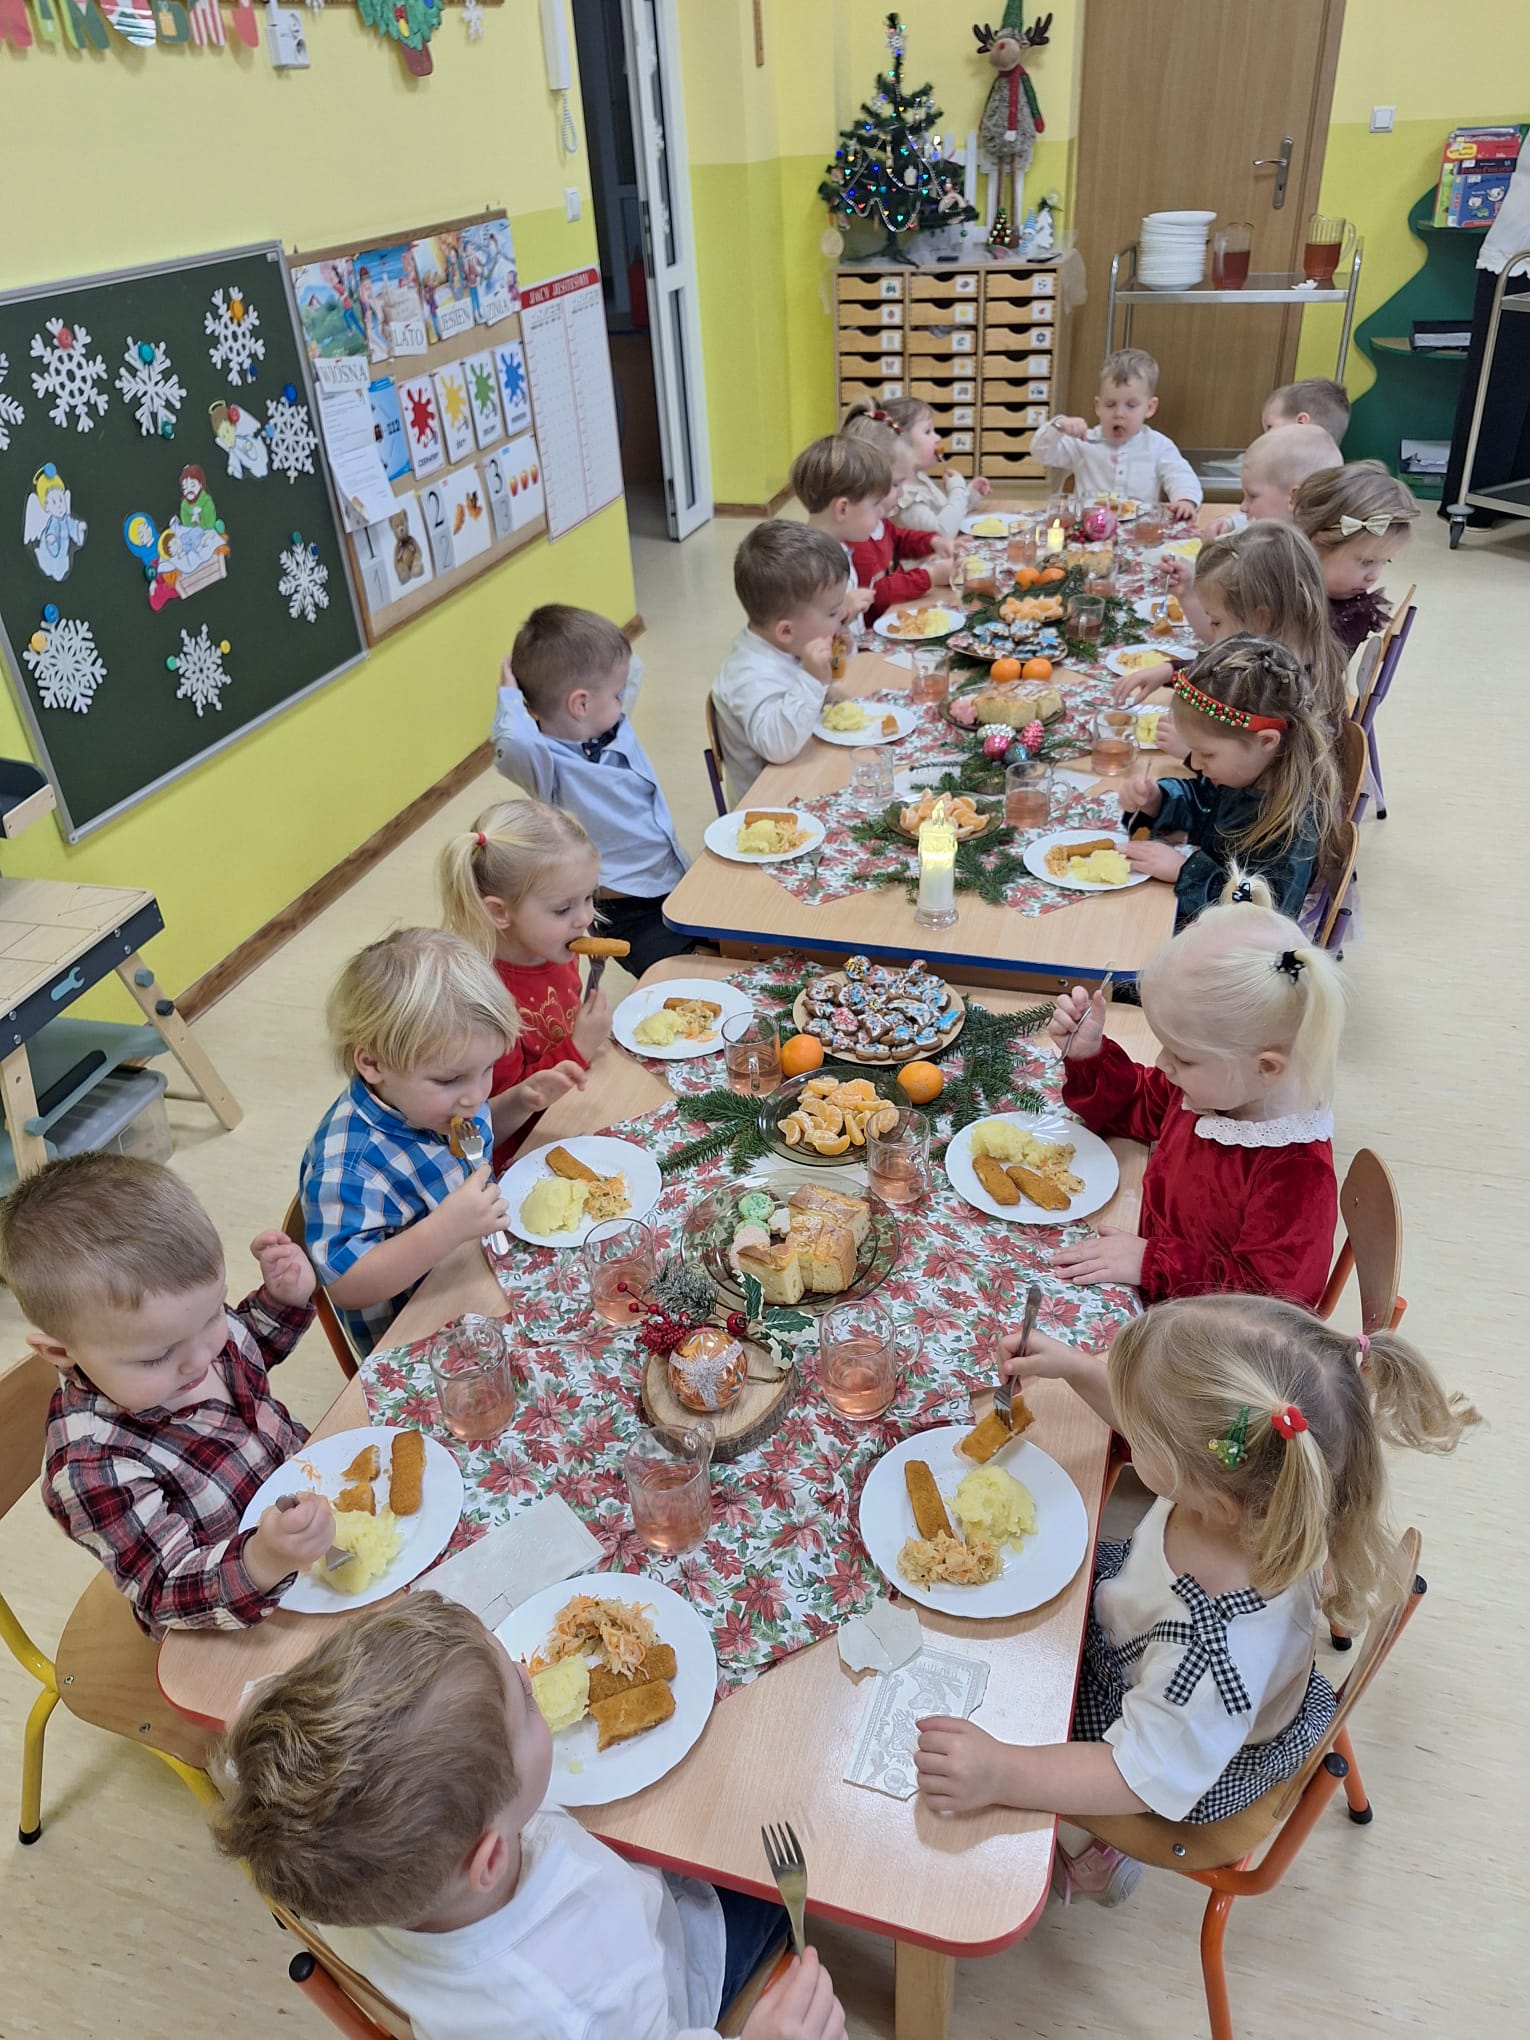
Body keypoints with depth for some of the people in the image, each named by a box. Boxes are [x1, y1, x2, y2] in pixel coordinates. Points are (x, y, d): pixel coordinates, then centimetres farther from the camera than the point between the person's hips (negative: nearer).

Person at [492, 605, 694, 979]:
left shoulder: (616, 728, 3)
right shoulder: (549, 764, -21)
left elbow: (631, 669, 22)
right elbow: (515, 743, -45)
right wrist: (511, 696, -25)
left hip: (679, 883, 9)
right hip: (630, 914, -9)